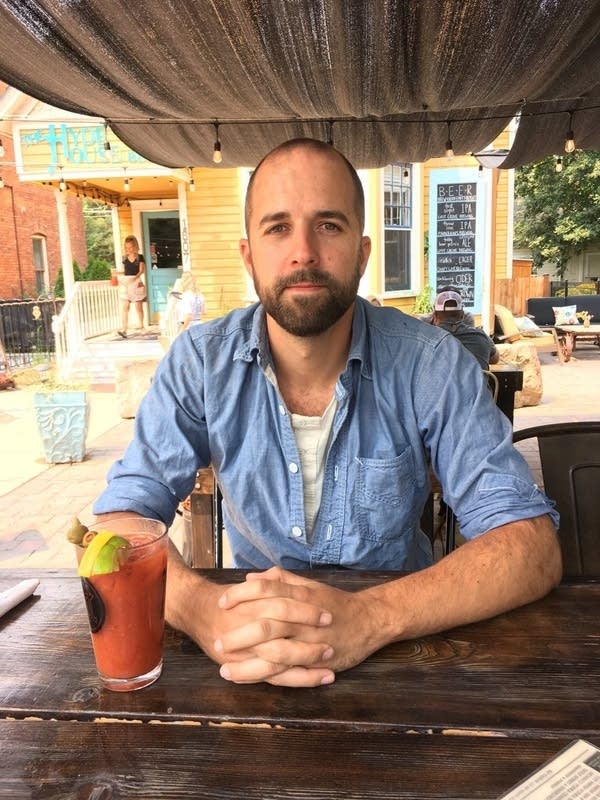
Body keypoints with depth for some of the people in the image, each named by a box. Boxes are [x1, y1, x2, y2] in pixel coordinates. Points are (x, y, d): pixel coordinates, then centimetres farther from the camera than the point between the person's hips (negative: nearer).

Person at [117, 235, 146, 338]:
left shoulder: (140, 257, 0)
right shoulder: (125, 258, 10)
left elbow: (141, 270, -11)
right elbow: (123, 271, 15)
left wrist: (135, 278, -26)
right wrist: (117, 273, -5)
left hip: (136, 283, -2)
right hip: (125, 284, 3)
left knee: (138, 307, 7)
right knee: (124, 307, -7)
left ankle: (141, 326, 25)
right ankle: (123, 330, -11)